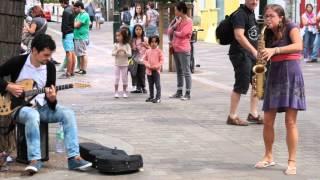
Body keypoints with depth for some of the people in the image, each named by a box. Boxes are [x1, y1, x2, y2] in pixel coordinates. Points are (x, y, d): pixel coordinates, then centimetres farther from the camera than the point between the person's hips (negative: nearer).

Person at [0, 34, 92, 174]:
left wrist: (52, 99, -22)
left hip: (42, 106, 4)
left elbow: (51, 98, 2)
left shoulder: (50, 67, -1)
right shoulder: (17, 62, -11)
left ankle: (74, 158, -23)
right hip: (20, 106, -4)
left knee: (68, 114, -20)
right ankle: (35, 160, -38)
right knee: (32, 115, -40)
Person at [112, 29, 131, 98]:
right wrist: (117, 51, -25)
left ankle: (124, 92, 16)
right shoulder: (116, 45, -2)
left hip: (124, 64, -1)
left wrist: (125, 51, -30)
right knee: (117, 78, 0)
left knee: (124, 78, 6)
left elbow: (129, 54, -12)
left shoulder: (127, 45, -5)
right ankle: (116, 92, 6)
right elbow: (113, 53, -7)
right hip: (117, 64, 1)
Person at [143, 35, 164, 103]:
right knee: (150, 85, 13)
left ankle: (158, 97, -1)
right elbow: (145, 59, 10)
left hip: (156, 70, -5)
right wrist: (148, 65, -8)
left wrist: (156, 66, -17)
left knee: (157, 84, -5)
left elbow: (161, 60, -6)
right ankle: (151, 97, 23)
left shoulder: (159, 51, -5)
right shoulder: (148, 51, 7)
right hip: (149, 70, 5)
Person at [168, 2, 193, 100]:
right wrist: (175, 24, -8)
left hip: (183, 50, -8)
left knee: (186, 72, -6)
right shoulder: (177, 20, 14)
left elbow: (182, 33, -18)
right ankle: (179, 92, 18)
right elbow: (169, 32, 9)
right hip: (175, 49, 8)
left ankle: (188, 93, -5)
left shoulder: (188, 21, -9)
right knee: (179, 72, 13)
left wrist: (174, 32, 0)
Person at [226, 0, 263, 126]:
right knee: (241, 86, -6)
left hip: (251, 54, 9)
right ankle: (232, 117, 3)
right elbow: (239, 36, -25)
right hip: (240, 54, -9)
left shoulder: (251, 13, 15)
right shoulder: (240, 14, -14)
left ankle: (253, 114, 19)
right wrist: (254, 51, -30)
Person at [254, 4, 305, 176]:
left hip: (291, 74, -5)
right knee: (267, 120, 4)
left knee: (290, 121, -7)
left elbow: (299, 46, -20)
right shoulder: (268, 34, 13)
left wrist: (274, 50, -26)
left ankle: (292, 161, 0)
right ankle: (268, 156, 20)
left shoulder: (290, 27, -3)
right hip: (274, 75, 5)